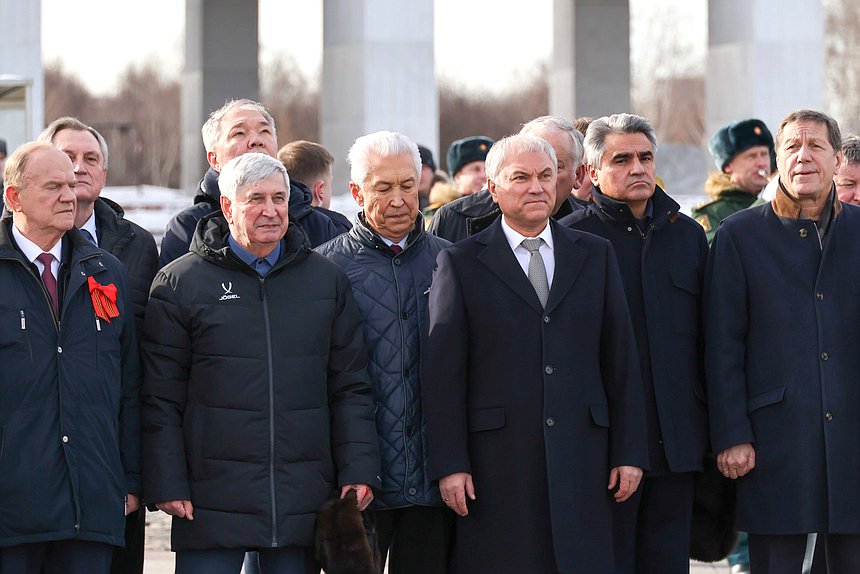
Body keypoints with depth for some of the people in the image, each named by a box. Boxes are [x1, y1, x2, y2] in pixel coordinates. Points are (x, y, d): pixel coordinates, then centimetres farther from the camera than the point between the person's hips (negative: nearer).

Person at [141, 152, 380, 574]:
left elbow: (349, 388, 12)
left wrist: (358, 472, 3)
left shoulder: (326, 280, 11)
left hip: (303, 503, 3)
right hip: (212, 503, -2)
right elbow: (161, 398, 1)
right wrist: (167, 486, -5)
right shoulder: (180, 283, 2)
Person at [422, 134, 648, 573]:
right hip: (497, 464, -2)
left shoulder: (595, 256, 13)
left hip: (582, 459, 2)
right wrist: (449, 464, -8)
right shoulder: (460, 263, 4)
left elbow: (621, 357, 12)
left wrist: (629, 451, 5)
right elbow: (442, 371, 0)